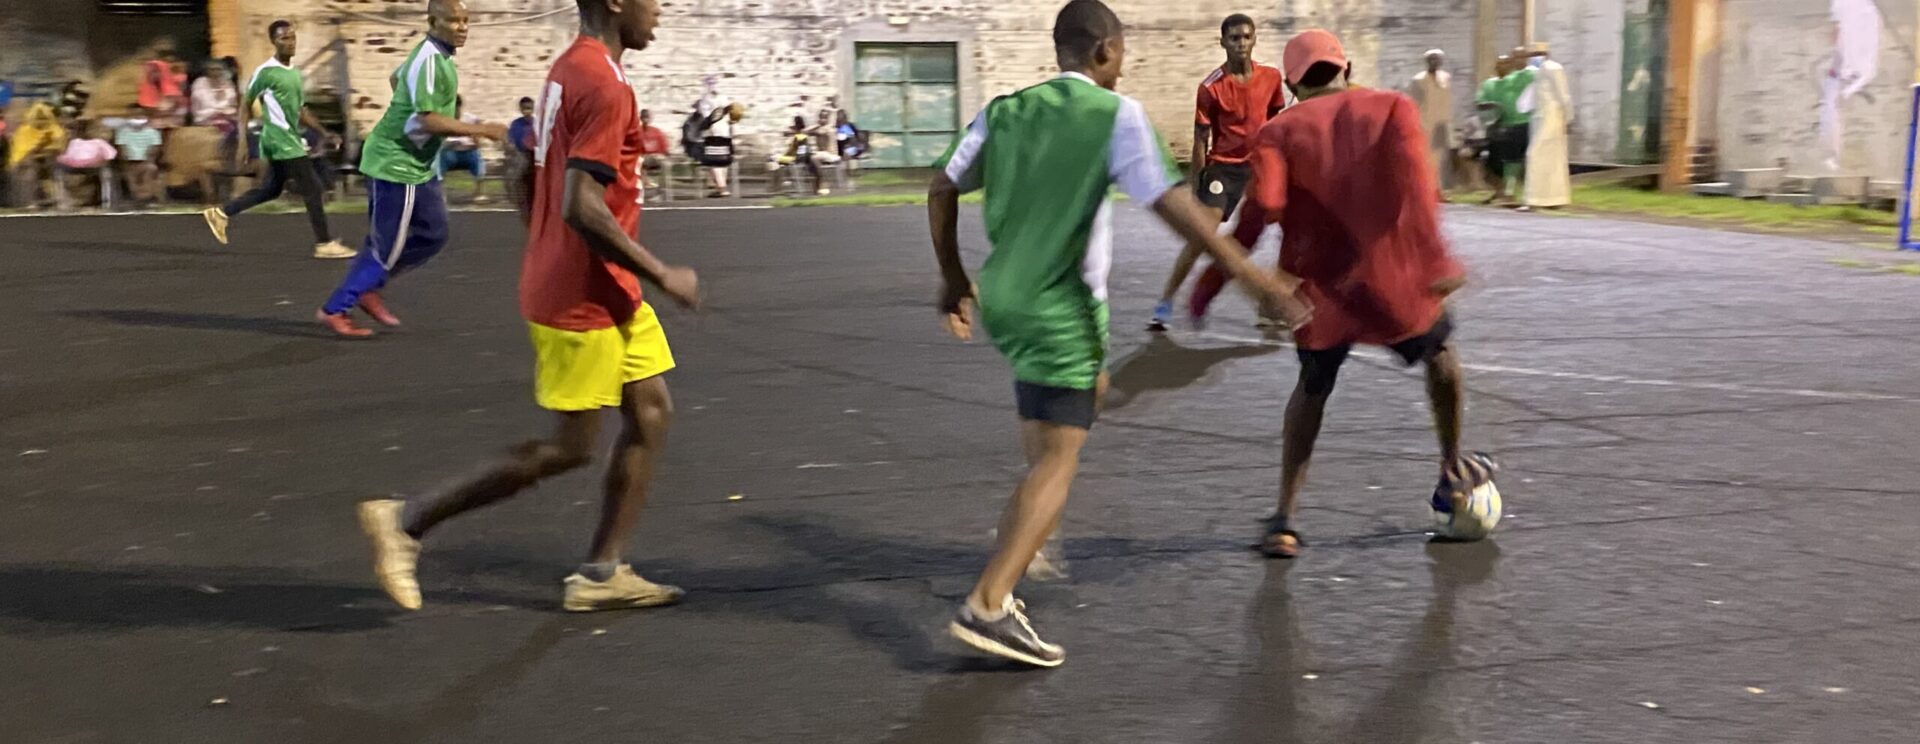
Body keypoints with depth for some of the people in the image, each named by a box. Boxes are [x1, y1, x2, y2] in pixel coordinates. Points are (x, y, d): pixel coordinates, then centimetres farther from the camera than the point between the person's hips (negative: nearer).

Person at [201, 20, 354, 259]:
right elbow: (245, 107, -7)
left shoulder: (295, 73, 13)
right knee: (314, 189, -9)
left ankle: (221, 213, 29)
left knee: (271, 189, 18)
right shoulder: (265, 71, -12)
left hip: (290, 140, 9)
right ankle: (325, 244, -3)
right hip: (281, 141, -9)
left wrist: (325, 133, 13)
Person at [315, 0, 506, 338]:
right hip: (396, 165, -10)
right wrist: (481, 130, -26)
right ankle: (334, 310, 12)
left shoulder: (437, 55, 9)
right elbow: (427, 121, -28)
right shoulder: (428, 61, -22)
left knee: (433, 235, 14)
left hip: (417, 165, 10)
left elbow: (396, 77, 27)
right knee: (386, 246, -1)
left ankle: (368, 289, 23)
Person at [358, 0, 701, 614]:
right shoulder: (603, 86, -20)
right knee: (571, 448, -1)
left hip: (606, 294, 10)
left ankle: (601, 574, 14)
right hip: (584, 301, -10)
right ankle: (408, 519, 7)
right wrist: (662, 275, -20)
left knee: (652, 413, 11)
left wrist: (551, 267, 23)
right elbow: (581, 207, -27)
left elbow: (525, 178, 17)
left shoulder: (570, 70, 11)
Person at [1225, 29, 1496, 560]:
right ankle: (1453, 476, 41)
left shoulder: (1280, 131, 3)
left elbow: (1263, 206, -13)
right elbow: (1413, 179, -15)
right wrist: (1434, 253, -23)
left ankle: (1284, 522, 13)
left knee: (1312, 390, 23)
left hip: (1321, 290, 1)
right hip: (1391, 279, 0)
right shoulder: (1393, 108, 4)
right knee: (1440, 351, 30)